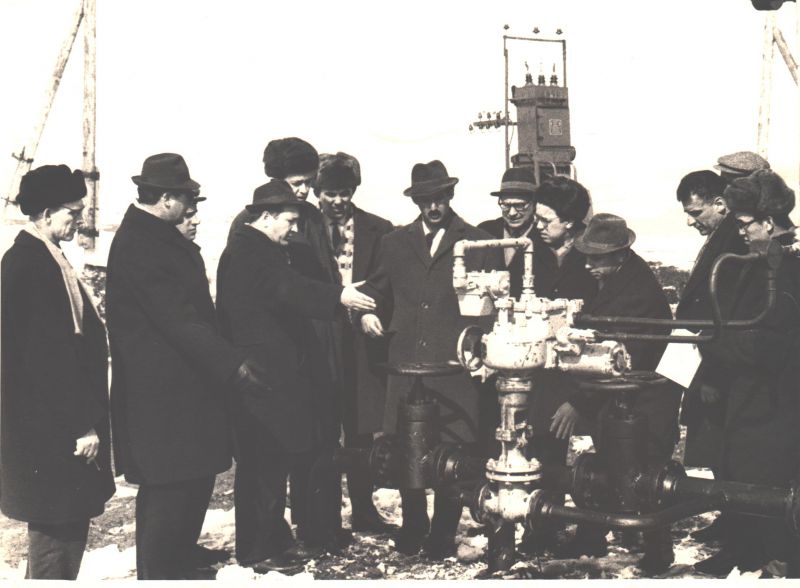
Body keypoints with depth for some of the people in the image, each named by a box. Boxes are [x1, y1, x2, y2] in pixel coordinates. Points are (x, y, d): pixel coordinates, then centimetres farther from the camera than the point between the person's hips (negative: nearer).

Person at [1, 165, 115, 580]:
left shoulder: (39, 258, 12)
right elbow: (49, 355, -23)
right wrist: (81, 425, -20)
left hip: (56, 424, 10)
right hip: (51, 431, -10)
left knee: (66, 522, 17)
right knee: (57, 524, -1)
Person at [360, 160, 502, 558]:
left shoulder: (478, 244, 8)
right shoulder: (394, 243, 15)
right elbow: (376, 290, 23)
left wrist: (477, 330, -11)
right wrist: (366, 313, 3)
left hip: (456, 363, -2)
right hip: (406, 361, 2)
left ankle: (443, 533, 15)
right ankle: (412, 526, 23)